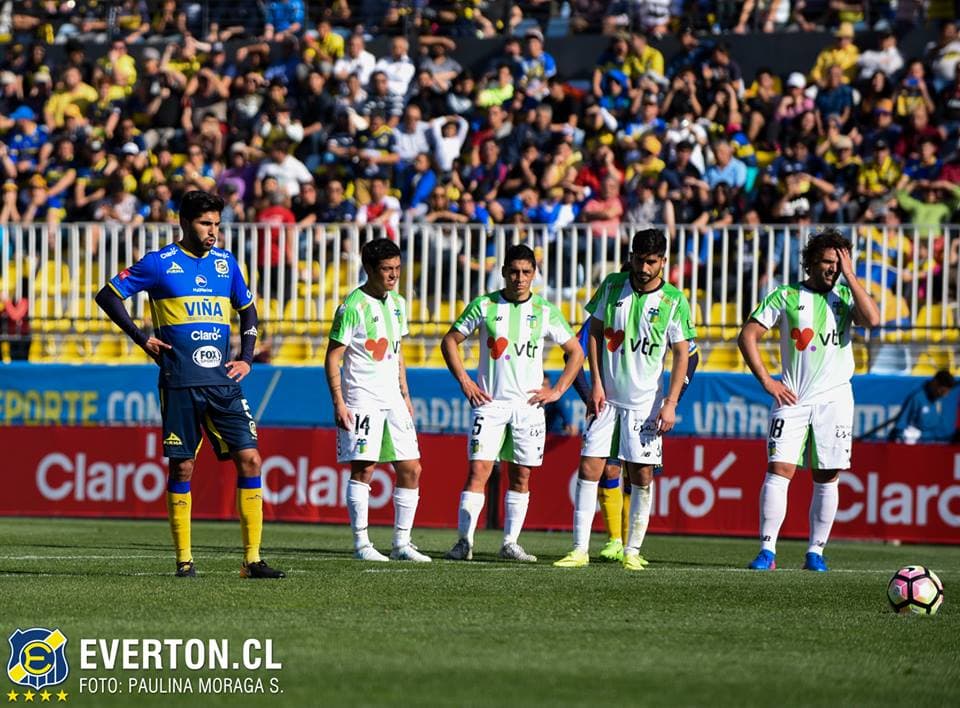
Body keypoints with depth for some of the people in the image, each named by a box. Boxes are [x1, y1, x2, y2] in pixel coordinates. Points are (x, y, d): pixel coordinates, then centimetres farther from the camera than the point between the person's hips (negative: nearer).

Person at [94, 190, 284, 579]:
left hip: (223, 382, 4)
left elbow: (247, 310, 24)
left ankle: (252, 559, -3)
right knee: (182, 467, -1)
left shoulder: (226, 262, 12)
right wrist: (142, 338, -4)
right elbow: (108, 295, 2)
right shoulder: (159, 263, -1)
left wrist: (246, 358, 11)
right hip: (180, 383, -4)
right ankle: (184, 559, 9)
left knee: (249, 459, -5)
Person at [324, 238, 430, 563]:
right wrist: (338, 403, -15)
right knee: (363, 468, -9)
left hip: (392, 400, 7)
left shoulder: (397, 304, 13)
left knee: (411, 469, 3)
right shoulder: (354, 306, -9)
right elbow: (332, 358, -9)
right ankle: (361, 544, -3)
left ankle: (401, 543, 10)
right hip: (361, 399, -7)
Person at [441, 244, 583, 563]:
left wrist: (557, 390, 3)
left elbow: (576, 352, 12)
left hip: (528, 405, 2)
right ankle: (464, 541, -9)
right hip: (489, 402, -2)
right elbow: (449, 341, 8)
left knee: (521, 475, 5)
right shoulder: (484, 306, 0)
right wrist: (464, 381, -2)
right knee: (478, 470, -10)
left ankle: (510, 543, 13)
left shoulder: (545, 312, 3)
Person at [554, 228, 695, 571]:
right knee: (589, 467, -6)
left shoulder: (674, 301, -4)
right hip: (607, 396, 2)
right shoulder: (612, 286, 2)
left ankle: (633, 551, 9)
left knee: (642, 476, -1)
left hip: (646, 401, -1)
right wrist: (596, 384, 0)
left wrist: (670, 403, -10)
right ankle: (580, 549, -4)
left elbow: (682, 354, -2)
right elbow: (594, 333, 8)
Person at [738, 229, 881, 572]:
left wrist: (850, 276, -9)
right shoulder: (786, 296, 3)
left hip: (834, 398, 1)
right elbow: (747, 336, 4)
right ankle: (767, 550, -10)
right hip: (792, 399, -1)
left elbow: (872, 319, -14)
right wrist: (766, 380, -3)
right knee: (779, 470, -10)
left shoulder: (845, 296, 7)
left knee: (827, 478, 2)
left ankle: (816, 552, 9)